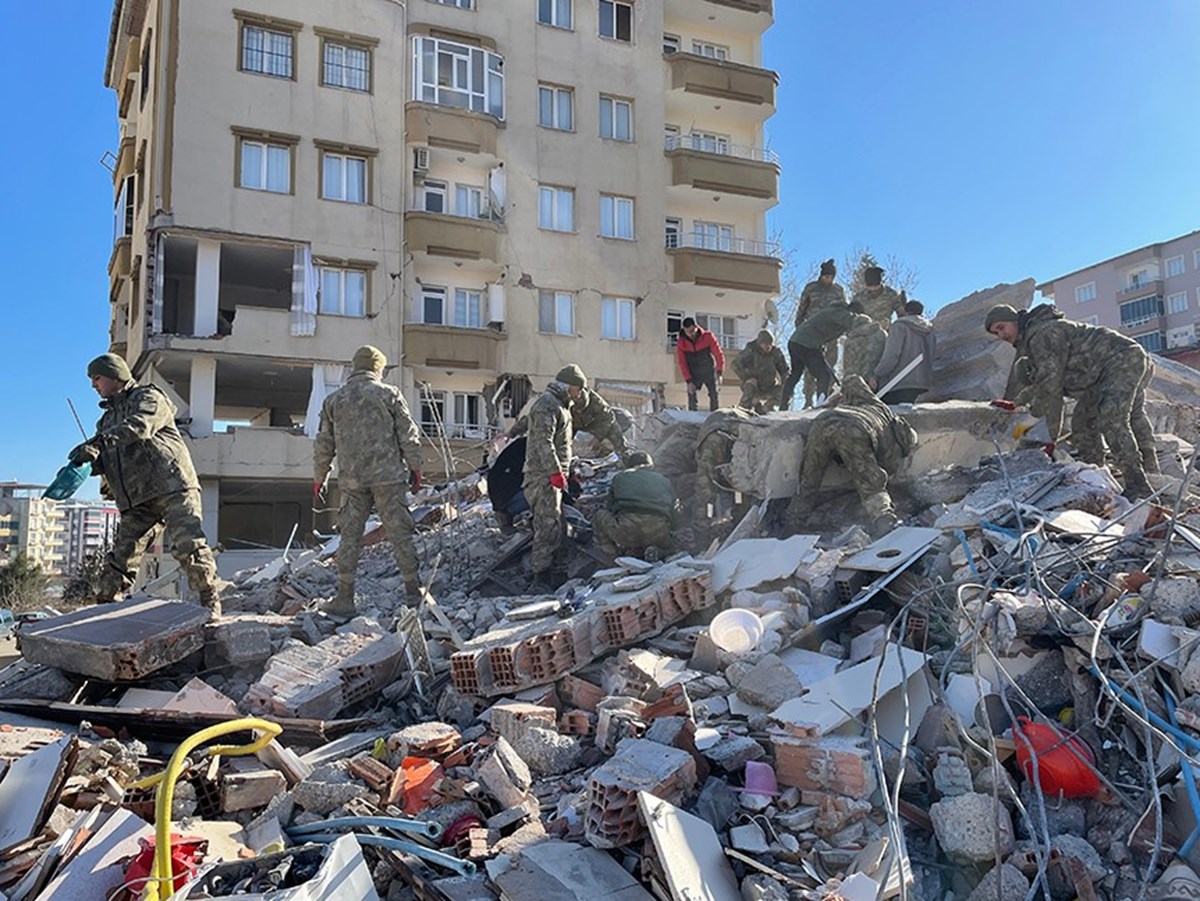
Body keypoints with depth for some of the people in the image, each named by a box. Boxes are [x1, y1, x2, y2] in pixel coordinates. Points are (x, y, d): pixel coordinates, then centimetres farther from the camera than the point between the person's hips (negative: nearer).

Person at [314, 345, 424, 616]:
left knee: (350, 537, 7)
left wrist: (319, 477, 22)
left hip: (351, 480, 2)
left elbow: (324, 444, 13)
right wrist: (415, 467, 8)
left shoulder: (333, 400, 10)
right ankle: (414, 591, 4)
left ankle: (345, 598, 5)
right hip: (388, 476, -2)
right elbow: (409, 435, -1)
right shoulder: (389, 394, 1)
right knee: (400, 533, 2)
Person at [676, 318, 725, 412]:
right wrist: (688, 381, -12)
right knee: (692, 398, -5)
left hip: (709, 372, 0)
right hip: (693, 375, 0)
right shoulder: (681, 342, -11)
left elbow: (719, 354, -7)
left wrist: (719, 373, -12)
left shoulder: (708, 336, -14)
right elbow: (682, 363, -7)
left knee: (714, 396, -4)